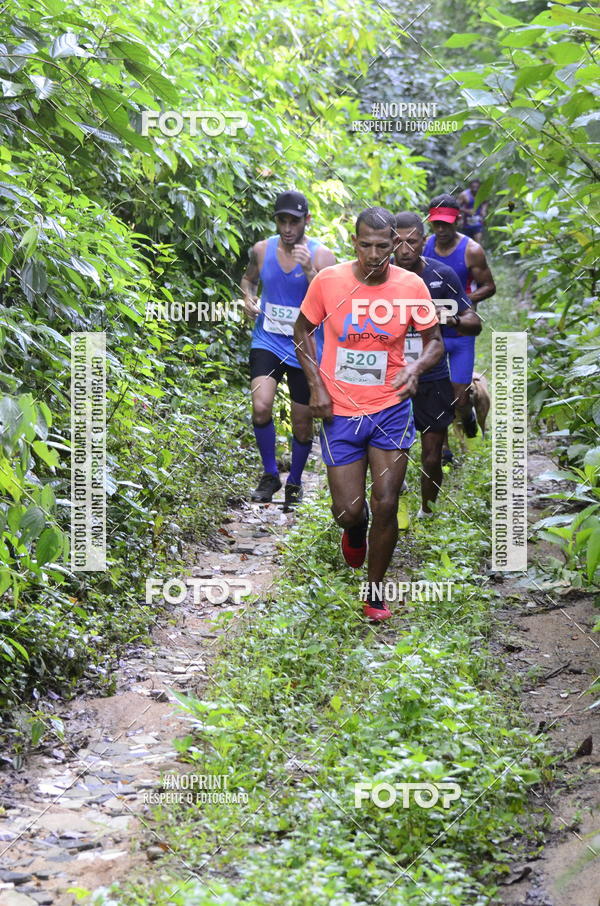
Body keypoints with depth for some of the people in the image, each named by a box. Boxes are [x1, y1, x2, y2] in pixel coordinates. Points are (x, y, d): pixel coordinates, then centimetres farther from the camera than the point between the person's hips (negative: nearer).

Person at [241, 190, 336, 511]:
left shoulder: (321, 255, -9)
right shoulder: (262, 249, 0)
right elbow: (249, 278, 21)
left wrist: (309, 271, -29)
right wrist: (249, 298, -1)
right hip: (267, 341, 1)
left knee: (303, 425, 9)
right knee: (261, 407, -21)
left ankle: (294, 482, 34)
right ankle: (270, 474, 2)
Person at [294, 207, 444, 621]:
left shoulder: (412, 286, -8)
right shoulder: (328, 281, -8)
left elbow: (434, 341, 3)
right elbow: (303, 330, 6)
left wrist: (417, 367, -20)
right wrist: (316, 385, -5)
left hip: (390, 411, 0)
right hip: (339, 412, 0)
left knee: (386, 506, -3)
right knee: (348, 510, 1)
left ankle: (376, 592, 18)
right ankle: (356, 529, 41)